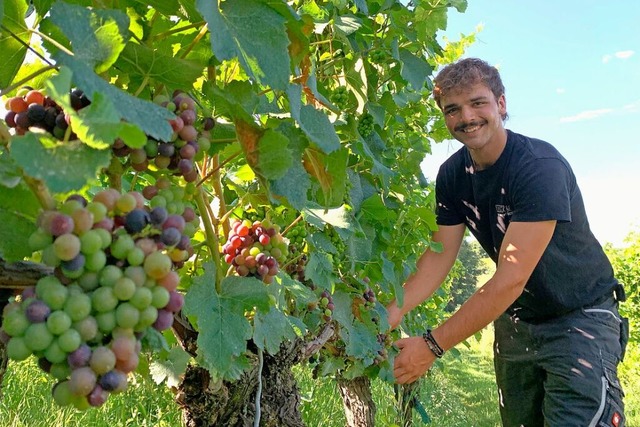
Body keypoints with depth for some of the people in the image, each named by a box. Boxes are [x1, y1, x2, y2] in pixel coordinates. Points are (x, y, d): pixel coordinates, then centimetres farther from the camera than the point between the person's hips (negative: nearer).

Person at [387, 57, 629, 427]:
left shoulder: (540, 167, -27)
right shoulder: (452, 175, -5)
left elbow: (511, 277, -32)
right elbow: (439, 255, -7)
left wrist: (433, 345, -33)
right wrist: (394, 310, -25)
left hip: (579, 317, -5)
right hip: (515, 320, 6)